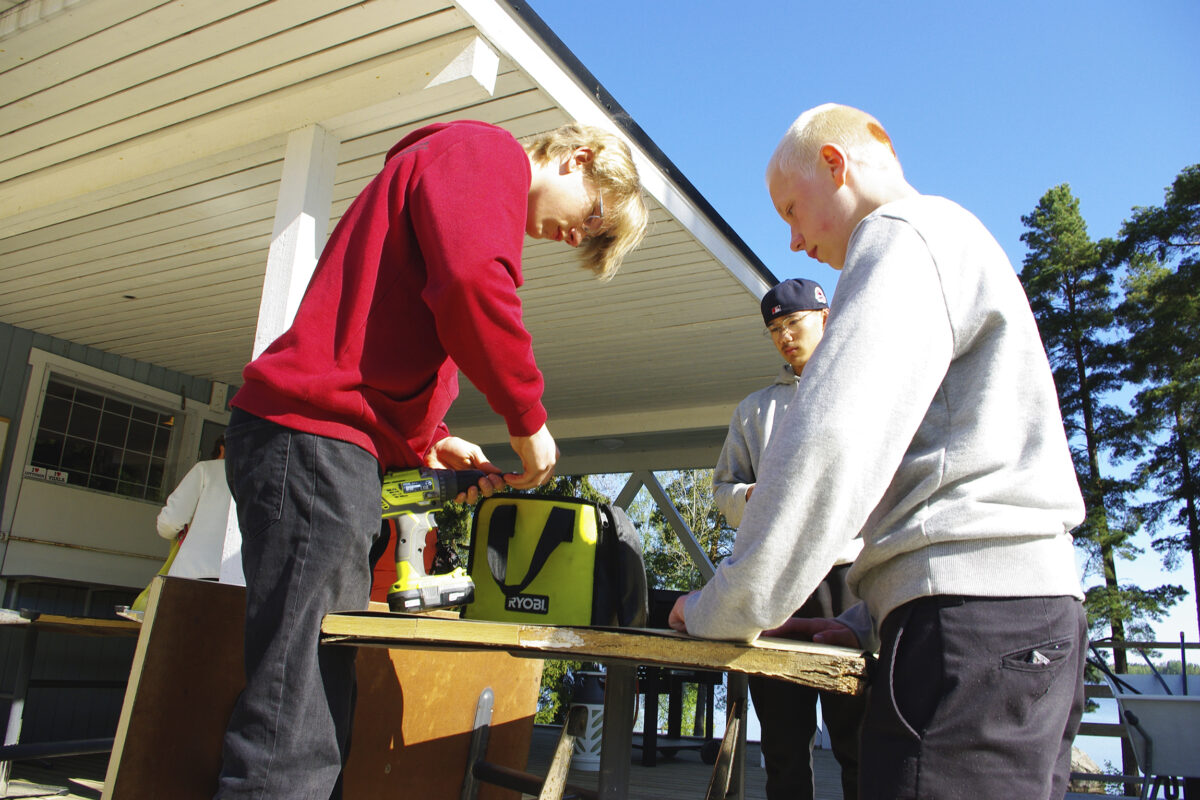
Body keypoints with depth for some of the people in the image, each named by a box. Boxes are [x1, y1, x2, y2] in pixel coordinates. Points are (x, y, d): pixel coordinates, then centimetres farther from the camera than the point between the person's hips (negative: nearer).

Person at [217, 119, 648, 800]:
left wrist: (428, 442, 15)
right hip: (316, 438, -10)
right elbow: (474, 286, -19)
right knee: (293, 744, -11)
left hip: (318, 443, 10)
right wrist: (529, 419, -7)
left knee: (325, 711, 9)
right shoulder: (489, 150, 1)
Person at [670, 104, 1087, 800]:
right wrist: (874, 621, 20)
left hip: (973, 607, -10)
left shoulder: (906, 232, -2)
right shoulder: (959, 243, 29)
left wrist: (725, 610, -10)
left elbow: (833, 437, -19)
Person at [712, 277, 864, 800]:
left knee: (860, 742, -3)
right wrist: (753, 496, -2)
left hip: (849, 575, -3)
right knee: (784, 745, 7)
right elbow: (723, 487, 20)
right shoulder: (754, 409, 23)